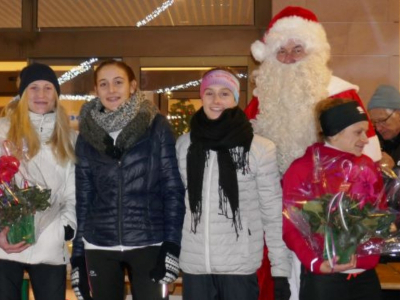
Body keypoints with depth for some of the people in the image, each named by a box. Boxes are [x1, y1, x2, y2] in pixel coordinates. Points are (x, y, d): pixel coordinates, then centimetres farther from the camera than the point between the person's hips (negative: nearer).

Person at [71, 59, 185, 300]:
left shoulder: (157, 127, -3)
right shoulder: (87, 134, 6)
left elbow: (173, 189, -4)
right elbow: (83, 196, 9)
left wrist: (172, 246, -11)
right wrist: (78, 255, 7)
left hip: (149, 244, -3)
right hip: (99, 247, 3)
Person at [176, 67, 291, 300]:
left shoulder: (260, 148, -8)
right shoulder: (184, 145, 3)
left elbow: (273, 213, -5)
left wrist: (281, 269, -6)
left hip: (240, 266, -3)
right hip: (194, 264, 3)